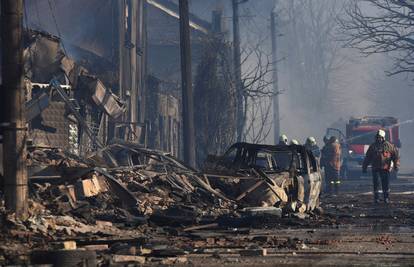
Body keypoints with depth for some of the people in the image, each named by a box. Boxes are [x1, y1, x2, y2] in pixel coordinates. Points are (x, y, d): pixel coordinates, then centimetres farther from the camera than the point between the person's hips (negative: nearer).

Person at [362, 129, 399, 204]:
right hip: (375, 168, 1)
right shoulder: (372, 146, 6)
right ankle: (376, 198, 8)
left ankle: (386, 198, 14)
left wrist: (396, 165, -2)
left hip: (385, 168, -1)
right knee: (376, 183, -1)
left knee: (386, 183, 2)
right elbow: (367, 157, 10)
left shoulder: (389, 146, 1)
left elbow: (395, 155, 4)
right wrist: (364, 167, 10)